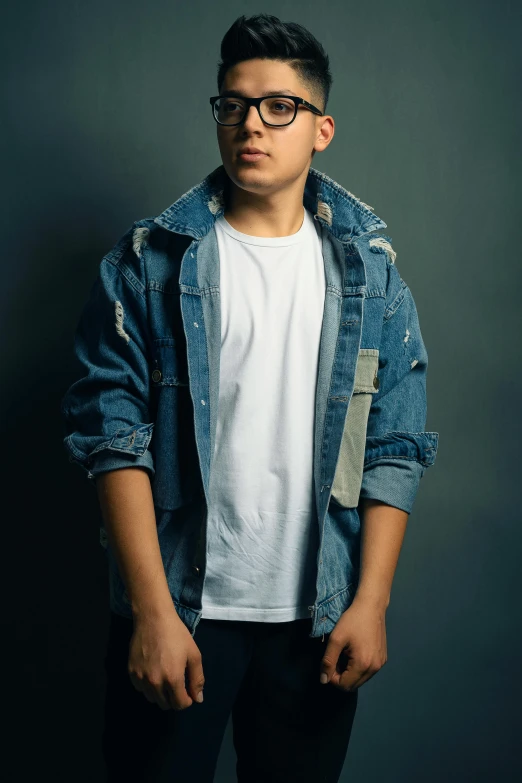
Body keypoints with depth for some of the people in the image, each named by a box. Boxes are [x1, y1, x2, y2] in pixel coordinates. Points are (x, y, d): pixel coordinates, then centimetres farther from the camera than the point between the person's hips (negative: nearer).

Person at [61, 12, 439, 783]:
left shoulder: (369, 270, 4)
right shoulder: (151, 261, -2)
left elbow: (395, 448, 2)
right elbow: (115, 436, -8)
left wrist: (371, 602, -4)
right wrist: (154, 611, -13)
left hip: (318, 616, 2)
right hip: (178, 607, -2)